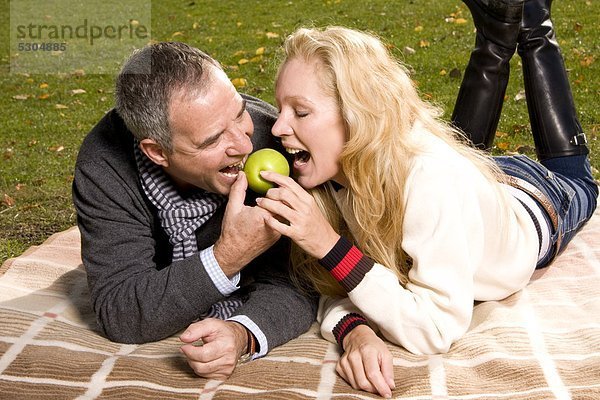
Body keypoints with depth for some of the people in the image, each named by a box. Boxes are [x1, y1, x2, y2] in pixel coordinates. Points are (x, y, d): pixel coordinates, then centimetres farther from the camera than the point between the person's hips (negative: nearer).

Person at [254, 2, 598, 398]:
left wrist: (330, 245, -52)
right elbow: (337, 286, -24)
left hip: (533, 200, -3)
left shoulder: (433, 181, -49)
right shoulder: (329, 167, -31)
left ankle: (533, 34, 36)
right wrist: (354, 332, -47)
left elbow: (437, 330, -45)